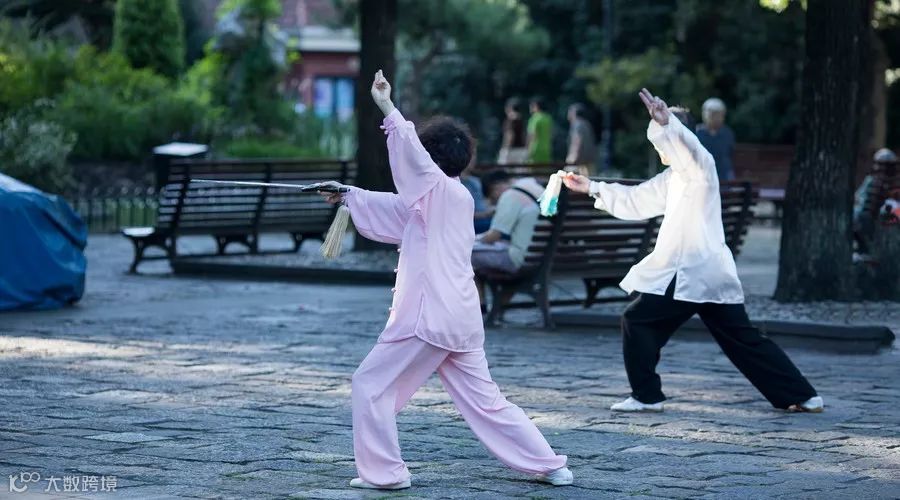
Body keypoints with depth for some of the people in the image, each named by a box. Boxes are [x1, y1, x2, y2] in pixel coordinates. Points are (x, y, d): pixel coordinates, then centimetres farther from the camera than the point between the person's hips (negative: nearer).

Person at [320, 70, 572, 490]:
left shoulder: (442, 190, -8)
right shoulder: (455, 199, 17)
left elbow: (412, 152, -25)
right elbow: (398, 209, 28)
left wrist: (388, 109, -29)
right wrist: (349, 196, 31)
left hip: (430, 317, -9)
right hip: (461, 318, 9)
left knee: (370, 387, 3)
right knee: (485, 400, 13)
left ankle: (384, 472, 4)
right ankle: (551, 466, 11)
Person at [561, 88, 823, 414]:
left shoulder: (701, 167, -7)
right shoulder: (672, 178, 20)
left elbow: (687, 144, -30)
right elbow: (636, 201, 25)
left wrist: (665, 123, -50)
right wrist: (592, 188, 21)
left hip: (693, 274, -10)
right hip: (712, 274, 10)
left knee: (637, 322, -2)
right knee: (743, 339, 10)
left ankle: (646, 396, 2)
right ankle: (803, 396, 9)